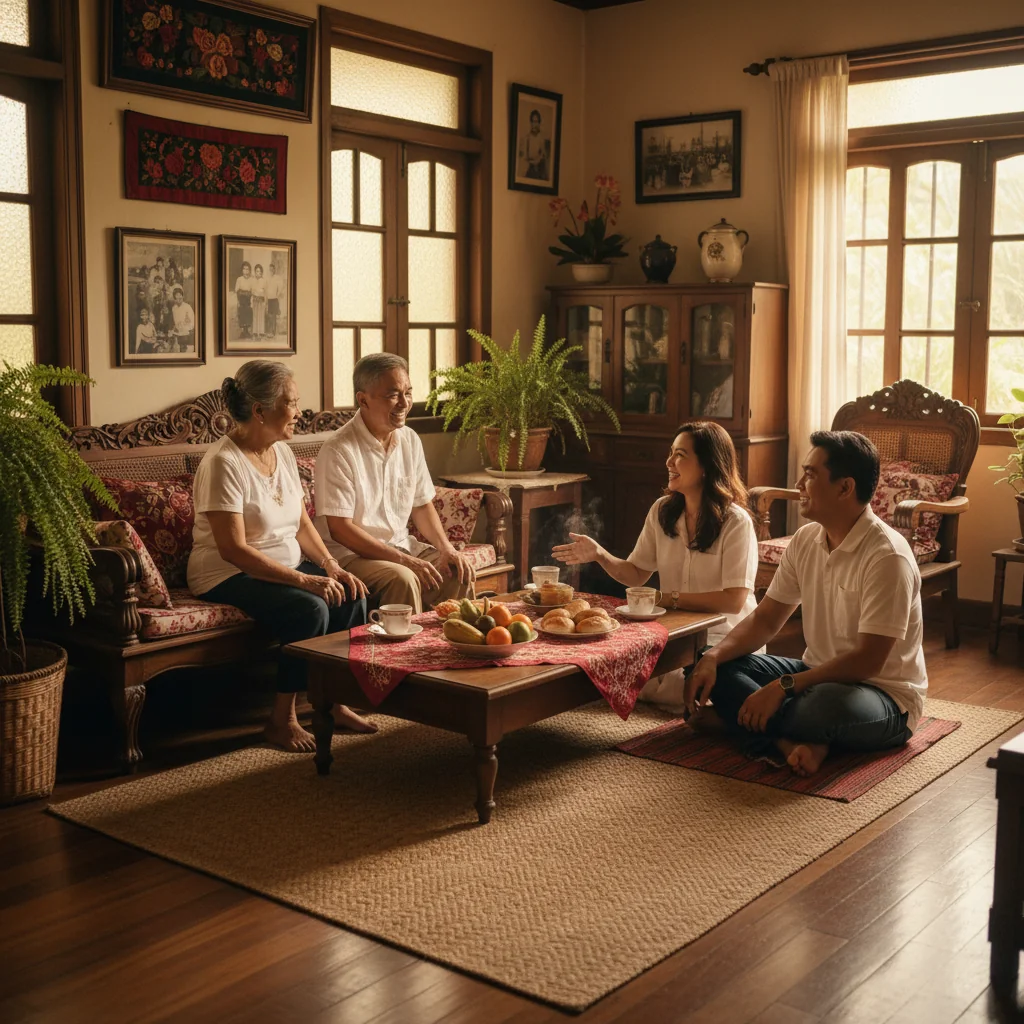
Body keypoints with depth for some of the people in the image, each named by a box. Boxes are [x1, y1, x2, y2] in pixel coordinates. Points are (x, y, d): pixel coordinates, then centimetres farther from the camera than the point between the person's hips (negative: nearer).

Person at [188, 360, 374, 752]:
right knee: (310, 609, -30)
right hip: (229, 576, -8)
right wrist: (304, 580, -28)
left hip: (286, 567, 8)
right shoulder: (223, 463, -20)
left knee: (352, 598, -15)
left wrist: (332, 567, -7)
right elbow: (233, 549, -25)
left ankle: (335, 703, 1)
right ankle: (281, 721, -14)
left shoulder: (282, 452, 6)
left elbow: (302, 523, 10)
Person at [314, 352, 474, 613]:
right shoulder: (338, 451, -17)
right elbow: (340, 528, -20)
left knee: (459, 573, -12)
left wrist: (446, 548, -4)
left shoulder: (410, 440, 6)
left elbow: (422, 504, 15)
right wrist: (405, 560, -23)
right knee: (403, 578, -31)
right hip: (350, 553, -7)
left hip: (400, 546, 7)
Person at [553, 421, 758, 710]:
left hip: (725, 637, -5)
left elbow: (733, 600, -20)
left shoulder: (735, 522, -15)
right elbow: (636, 575, 8)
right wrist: (599, 554, -9)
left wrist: (670, 598, -17)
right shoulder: (662, 511, 3)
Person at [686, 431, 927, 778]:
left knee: (827, 704, -41)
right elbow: (765, 620, 5)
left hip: (884, 696, -8)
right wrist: (713, 657, -13)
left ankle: (736, 717, -14)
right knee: (721, 667, -9)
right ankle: (798, 741, -26)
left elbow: (868, 661, -26)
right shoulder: (806, 540, 1)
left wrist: (784, 686, -30)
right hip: (820, 674, 8)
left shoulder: (887, 556, -22)